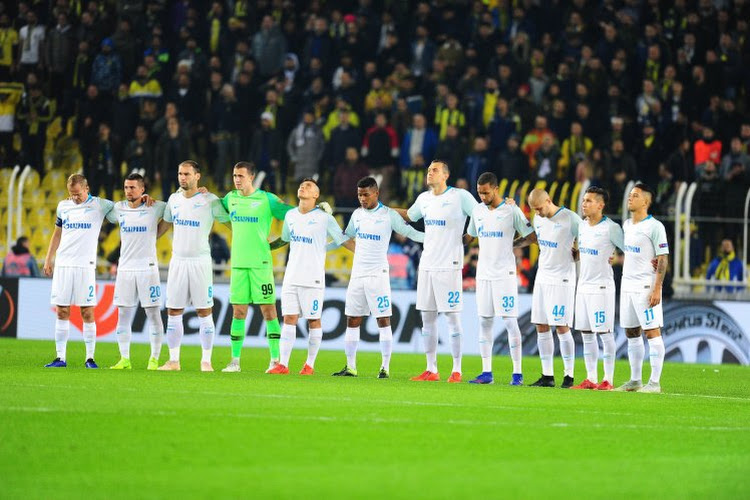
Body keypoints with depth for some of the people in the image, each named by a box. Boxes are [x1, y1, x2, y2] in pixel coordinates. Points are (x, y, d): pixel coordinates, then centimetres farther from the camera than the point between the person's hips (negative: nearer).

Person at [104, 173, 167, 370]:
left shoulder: (155, 208, -4)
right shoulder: (118, 208, 6)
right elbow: (108, 216, 26)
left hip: (147, 267, -4)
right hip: (125, 267, 4)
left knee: (153, 313, -2)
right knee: (123, 313, 3)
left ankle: (154, 359, 3)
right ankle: (124, 359, 8)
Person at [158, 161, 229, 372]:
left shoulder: (209, 200, -7)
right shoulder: (174, 199, 10)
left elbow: (228, 219, 2)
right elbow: (166, 222, 25)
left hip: (200, 261, -5)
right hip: (177, 261, 5)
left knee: (204, 312, -2)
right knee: (173, 311, 4)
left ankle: (206, 361, 3)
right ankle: (173, 361, 9)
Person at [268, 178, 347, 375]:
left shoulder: (324, 218, -4)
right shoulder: (290, 215, 12)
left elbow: (342, 240, 3)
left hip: (313, 278, -4)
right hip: (291, 276, 4)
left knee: (314, 320, 1)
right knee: (289, 319, -1)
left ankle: (310, 364, 10)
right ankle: (283, 364, -3)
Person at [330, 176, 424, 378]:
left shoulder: (389, 215, -6)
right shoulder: (357, 214, 12)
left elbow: (410, 233, -5)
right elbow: (346, 238, 27)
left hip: (378, 274, -6)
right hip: (357, 274, 6)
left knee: (383, 320, -6)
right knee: (352, 320, 6)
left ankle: (385, 367, -4)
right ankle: (350, 367, 11)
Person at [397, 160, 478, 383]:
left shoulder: (460, 196, -6)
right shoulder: (424, 198, 13)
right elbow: (408, 215, 32)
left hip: (449, 265, -6)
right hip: (427, 264, 6)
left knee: (452, 317, -4)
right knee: (427, 317, 7)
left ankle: (457, 370, 0)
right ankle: (431, 370, 12)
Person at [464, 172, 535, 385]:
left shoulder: (511, 210, -6)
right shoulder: (478, 210, 10)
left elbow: (531, 236, -2)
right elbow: (469, 237, 24)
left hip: (505, 274, -6)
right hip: (483, 273, 6)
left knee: (510, 321, -6)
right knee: (484, 321, 5)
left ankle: (517, 373, -3)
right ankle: (486, 372, 9)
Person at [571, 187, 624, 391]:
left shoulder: (610, 228, -12)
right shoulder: (582, 226, 12)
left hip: (601, 287, -8)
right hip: (583, 286, 8)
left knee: (605, 334, -5)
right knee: (586, 334, 8)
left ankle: (608, 380, -2)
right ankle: (591, 379, 13)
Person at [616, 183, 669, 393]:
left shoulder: (654, 227, -11)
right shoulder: (626, 225, 13)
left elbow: (663, 259, -13)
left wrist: (657, 289, -19)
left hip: (646, 287, -8)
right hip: (627, 285, 8)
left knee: (652, 332, -7)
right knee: (631, 333, 11)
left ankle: (655, 382, -6)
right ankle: (635, 380, 17)